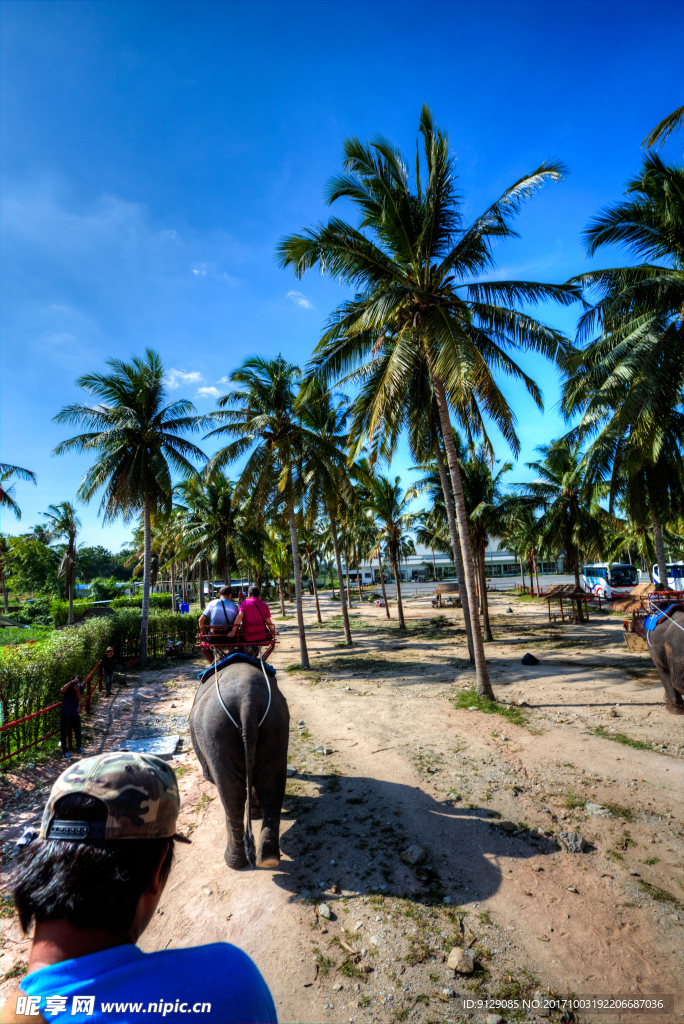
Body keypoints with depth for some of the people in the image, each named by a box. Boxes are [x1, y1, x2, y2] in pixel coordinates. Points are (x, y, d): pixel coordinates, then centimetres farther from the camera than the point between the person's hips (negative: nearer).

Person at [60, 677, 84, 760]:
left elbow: (80, 698, -13)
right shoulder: (68, 687, -15)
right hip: (65, 714, -4)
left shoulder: (80, 687, -4)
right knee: (63, 733, 3)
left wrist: (77, 690, -28)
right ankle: (64, 751, 20)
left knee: (78, 731, 16)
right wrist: (71, 682, -46)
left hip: (75, 714, 4)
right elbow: (62, 690, -38)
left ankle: (79, 746, 39)